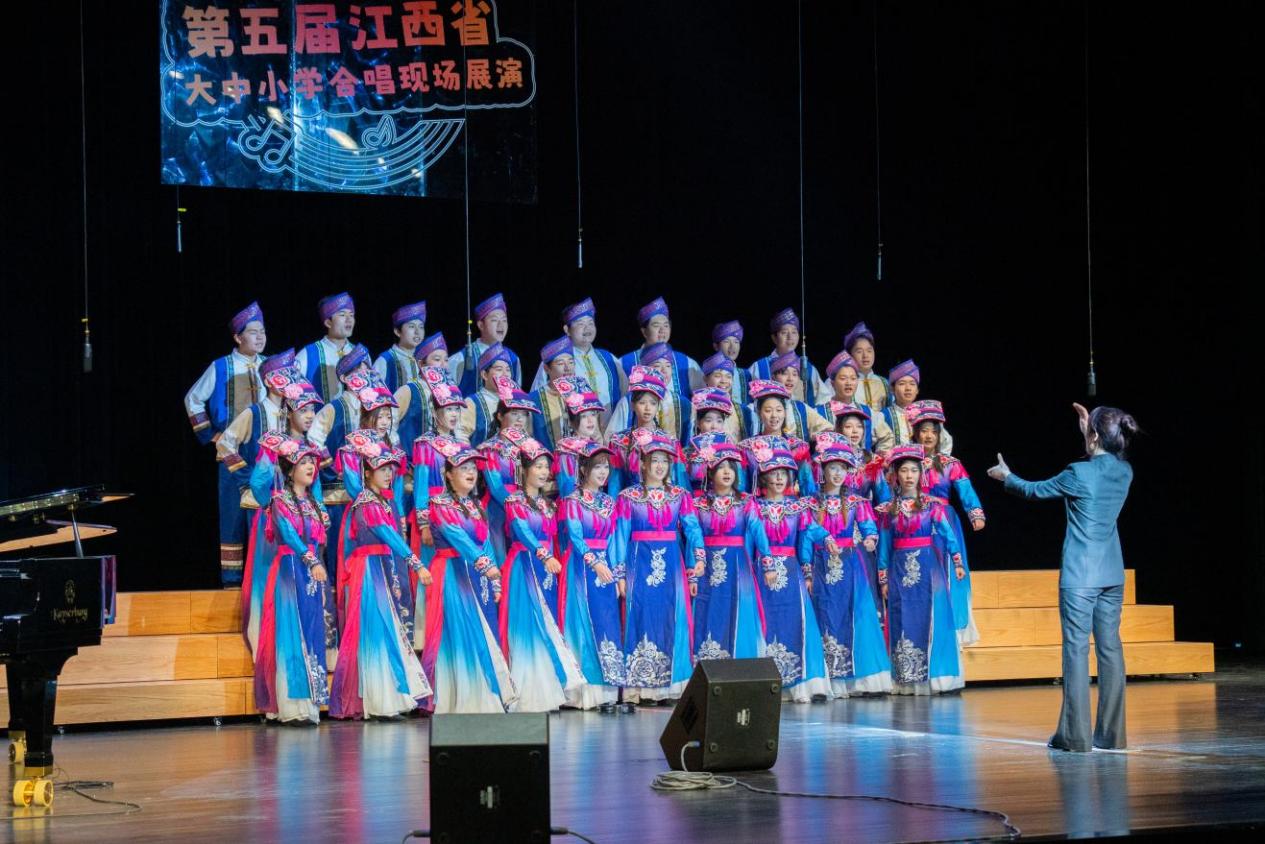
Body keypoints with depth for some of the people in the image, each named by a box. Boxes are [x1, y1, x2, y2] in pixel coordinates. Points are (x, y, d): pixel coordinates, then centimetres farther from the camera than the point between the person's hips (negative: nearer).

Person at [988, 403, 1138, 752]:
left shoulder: (1079, 473, -13)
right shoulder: (1124, 471, 4)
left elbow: (1036, 490, 4)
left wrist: (1007, 477, 22)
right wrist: (1089, 424, 33)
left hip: (1080, 575, -6)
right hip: (1112, 575, 6)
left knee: (1076, 648, -4)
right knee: (1110, 648, 7)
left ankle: (1075, 734, -6)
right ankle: (1111, 733, 8)